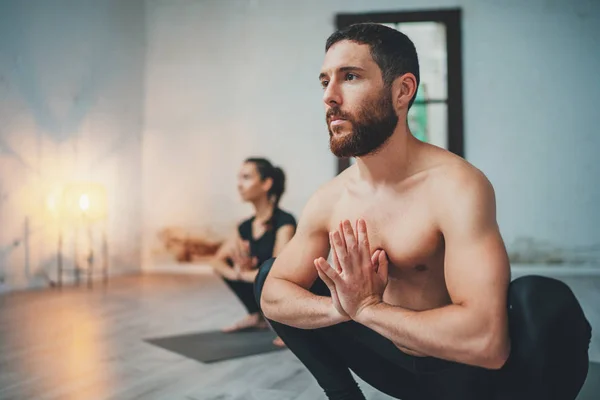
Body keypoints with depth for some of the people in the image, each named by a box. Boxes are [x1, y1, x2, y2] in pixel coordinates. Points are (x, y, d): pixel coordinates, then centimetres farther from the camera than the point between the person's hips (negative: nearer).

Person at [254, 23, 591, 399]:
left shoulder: (456, 186, -27)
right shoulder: (329, 200, -6)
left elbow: (486, 340, -37)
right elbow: (272, 295, -2)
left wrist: (366, 307, -26)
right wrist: (343, 307, -23)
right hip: (399, 363, 5)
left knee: (545, 305, -36)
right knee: (270, 274, 1)